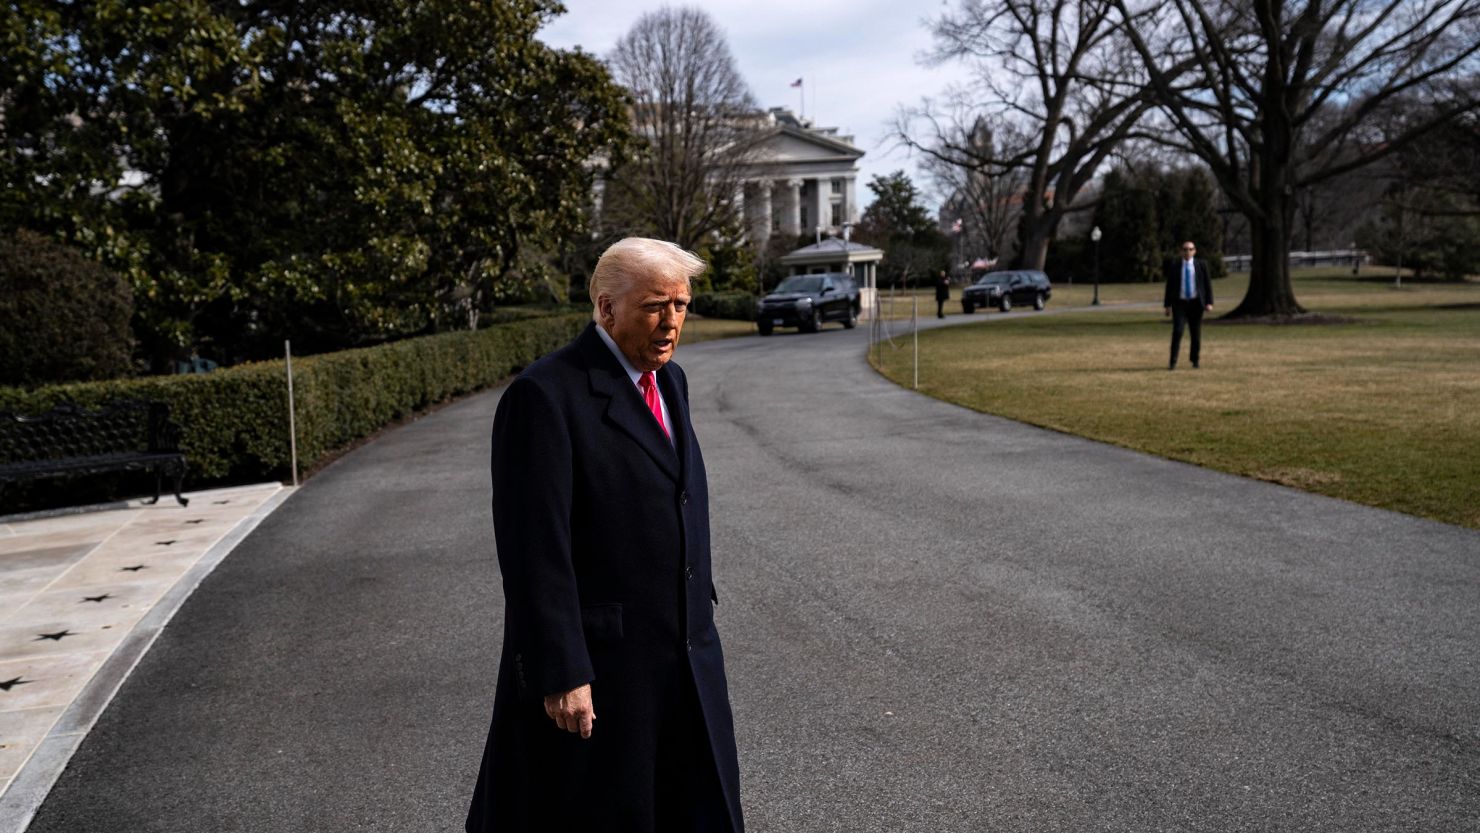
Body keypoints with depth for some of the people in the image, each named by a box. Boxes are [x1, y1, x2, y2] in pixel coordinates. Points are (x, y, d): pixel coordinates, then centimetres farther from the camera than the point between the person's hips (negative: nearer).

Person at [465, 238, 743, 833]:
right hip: (598, 662, -7)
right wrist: (561, 673, -20)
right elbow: (535, 549, -19)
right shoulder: (545, 395, -16)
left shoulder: (670, 382, 10)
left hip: (686, 655, 8)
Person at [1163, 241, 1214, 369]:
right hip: (1179, 303, -1)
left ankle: (1195, 360, 23)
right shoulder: (1174, 265, 3)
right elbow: (1169, 286, 4)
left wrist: (1209, 303, -7)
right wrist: (1167, 305, 0)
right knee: (1177, 331, -14)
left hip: (1196, 303, 1)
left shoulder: (1201, 265, 3)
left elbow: (1208, 285, 3)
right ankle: (1173, 362, -13)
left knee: (1196, 333, 7)